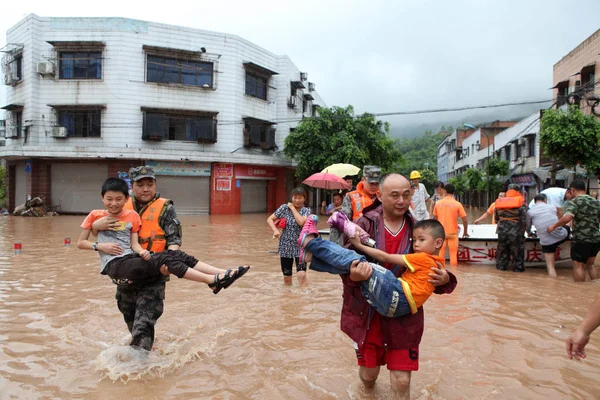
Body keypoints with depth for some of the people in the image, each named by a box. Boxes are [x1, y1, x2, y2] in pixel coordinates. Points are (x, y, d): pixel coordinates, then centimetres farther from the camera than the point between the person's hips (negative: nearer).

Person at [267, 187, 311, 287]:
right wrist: (275, 230, -17)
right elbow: (269, 219, 1)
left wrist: (293, 208, -14)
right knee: (287, 277, 10)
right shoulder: (284, 207, -1)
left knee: (301, 275, -18)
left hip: (300, 246, -2)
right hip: (285, 246, 2)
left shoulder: (306, 210, -5)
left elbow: (301, 222, -25)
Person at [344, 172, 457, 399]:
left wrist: (443, 280, -18)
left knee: (402, 381, 3)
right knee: (368, 374, 17)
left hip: (403, 316, 1)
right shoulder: (365, 224, -10)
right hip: (366, 313, 0)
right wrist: (354, 275, -31)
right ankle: (369, 381, 54)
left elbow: (431, 273, 5)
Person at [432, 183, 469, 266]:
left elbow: (435, 219, 8)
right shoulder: (457, 204, -7)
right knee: (453, 254, 6)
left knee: (441, 254, 9)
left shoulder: (438, 203, -1)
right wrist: (465, 232, 9)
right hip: (452, 233, -2)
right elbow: (465, 220, -7)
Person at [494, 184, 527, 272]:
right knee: (517, 250, 8)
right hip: (515, 231, -4)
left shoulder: (499, 202, 4)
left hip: (502, 231, 4)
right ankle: (518, 267, 13)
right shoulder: (521, 203, -8)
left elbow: (496, 218, 11)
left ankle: (501, 266, 21)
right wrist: (523, 230, 2)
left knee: (502, 249, 15)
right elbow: (524, 219, -12)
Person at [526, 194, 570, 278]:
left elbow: (527, 227, 19)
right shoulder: (552, 207, 12)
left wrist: (529, 233, 42)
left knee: (550, 265, 5)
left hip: (546, 241, -1)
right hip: (560, 235, 1)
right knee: (567, 228, 35)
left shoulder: (530, 211, 7)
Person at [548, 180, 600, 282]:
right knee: (590, 264, 20)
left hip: (581, 239, -7)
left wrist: (554, 226, -17)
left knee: (578, 266, 2)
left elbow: (567, 218, -28)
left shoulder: (574, 202, -12)